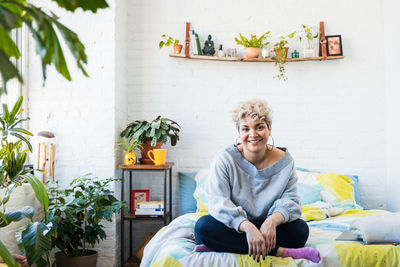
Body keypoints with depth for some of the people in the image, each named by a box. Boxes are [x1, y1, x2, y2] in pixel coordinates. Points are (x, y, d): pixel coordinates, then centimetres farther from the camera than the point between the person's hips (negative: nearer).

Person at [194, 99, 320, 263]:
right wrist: (248, 227, -39)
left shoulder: (284, 160, -2)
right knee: (203, 226, -31)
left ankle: (224, 247, -27)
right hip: (233, 228, -1)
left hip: (266, 227, 2)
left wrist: (272, 221, -33)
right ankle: (280, 251, -31)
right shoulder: (225, 159, -10)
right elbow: (217, 203, -21)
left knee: (300, 229, -25)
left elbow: (291, 201, -9)